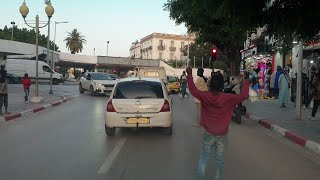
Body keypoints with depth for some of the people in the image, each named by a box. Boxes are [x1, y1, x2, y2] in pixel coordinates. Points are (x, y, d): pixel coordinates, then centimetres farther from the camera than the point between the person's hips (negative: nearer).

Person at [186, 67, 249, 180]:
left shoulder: (204, 96, -11)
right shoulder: (228, 98, -16)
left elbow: (192, 89, 4)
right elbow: (243, 96, -7)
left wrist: (189, 74, 14)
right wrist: (245, 84, 12)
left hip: (208, 133, 0)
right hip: (222, 134, 0)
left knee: (204, 157, 12)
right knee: (220, 158, 14)